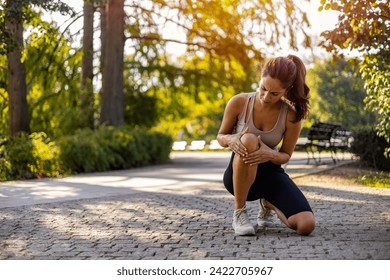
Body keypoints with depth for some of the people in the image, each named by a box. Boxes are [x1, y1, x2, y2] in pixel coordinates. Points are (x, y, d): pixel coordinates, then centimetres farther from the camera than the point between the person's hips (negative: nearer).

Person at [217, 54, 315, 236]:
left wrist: (271, 154, -28)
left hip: (270, 172, 2)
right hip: (238, 175, -2)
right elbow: (220, 137, -1)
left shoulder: (292, 116, -14)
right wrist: (231, 140, -27)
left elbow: (285, 156, -2)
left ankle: (268, 203, 18)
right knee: (248, 140, -39)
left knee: (306, 225, -21)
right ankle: (239, 213, -21)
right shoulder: (239, 102, -15)